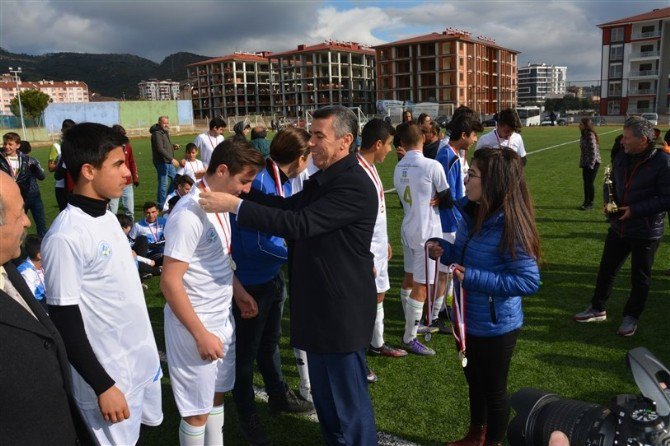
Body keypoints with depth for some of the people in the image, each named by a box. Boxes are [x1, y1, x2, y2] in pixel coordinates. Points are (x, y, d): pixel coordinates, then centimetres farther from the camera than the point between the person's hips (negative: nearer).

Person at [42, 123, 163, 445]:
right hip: (109, 375, -7)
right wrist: (103, 386, -16)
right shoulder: (65, 237, -23)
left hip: (143, 359, 8)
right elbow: (65, 324, -20)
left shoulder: (108, 217, 2)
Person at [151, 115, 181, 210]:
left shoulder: (165, 133, 17)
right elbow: (160, 149, -23)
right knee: (163, 184, -4)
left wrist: (173, 146, 4)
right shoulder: (157, 134, -14)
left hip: (169, 162, 10)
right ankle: (161, 205, 6)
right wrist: (172, 159, -27)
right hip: (162, 162, -10)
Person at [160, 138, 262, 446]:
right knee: (198, 410, 8)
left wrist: (238, 291, 11)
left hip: (222, 318, 8)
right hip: (195, 325, -8)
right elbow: (170, 282, -22)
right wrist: (201, 334, -20)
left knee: (216, 395, 22)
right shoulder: (190, 213, -23)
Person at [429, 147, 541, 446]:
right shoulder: (470, 214, -3)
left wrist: (474, 278, -29)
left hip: (495, 326, -8)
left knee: (493, 388, 16)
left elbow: (530, 281, -26)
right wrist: (443, 249, -9)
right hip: (466, 319, 8)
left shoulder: (509, 226, -26)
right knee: (473, 381, 26)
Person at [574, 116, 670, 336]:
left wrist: (635, 210, -23)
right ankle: (597, 309, 32)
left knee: (640, 277, 12)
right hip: (618, 226, 6)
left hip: (645, 233, -5)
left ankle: (631, 316, 31)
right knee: (606, 269, 16)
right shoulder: (621, 157, -1)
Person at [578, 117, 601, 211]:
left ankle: (590, 203, 7)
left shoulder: (590, 136, -18)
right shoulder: (584, 135, 11)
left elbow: (593, 151, -20)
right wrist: (582, 163, 15)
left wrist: (590, 164, -20)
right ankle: (586, 202, 23)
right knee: (586, 183, 14)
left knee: (589, 183, -3)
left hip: (592, 163, -9)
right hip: (586, 163, 9)